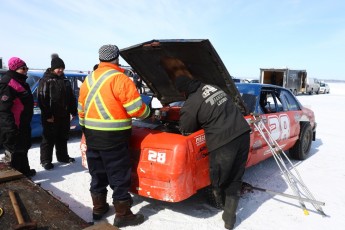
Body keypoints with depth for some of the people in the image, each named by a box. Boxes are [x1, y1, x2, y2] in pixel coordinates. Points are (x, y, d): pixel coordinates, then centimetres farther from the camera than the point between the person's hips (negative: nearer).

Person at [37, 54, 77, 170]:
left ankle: (63, 157, 30)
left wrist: (73, 111, 10)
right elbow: (42, 99, -13)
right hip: (51, 116, -6)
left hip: (64, 115, 6)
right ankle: (46, 160, 13)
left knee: (63, 138, 16)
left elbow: (72, 97, 15)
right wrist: (47, 115, -18)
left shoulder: (65, 81, 13)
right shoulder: (45, 80, -6)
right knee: (49, 139, 2)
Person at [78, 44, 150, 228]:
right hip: (113, 137, -7)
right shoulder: (119, 79, -12)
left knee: (97, 174, 18)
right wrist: (148, 112, 6)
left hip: (92, 135, 7)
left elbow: (81, 110, 15)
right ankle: (122, 215, 14)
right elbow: (136, 109, -14)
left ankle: (98, 208, 31)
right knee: (119, 176, 4)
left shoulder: (88, 80, 11)